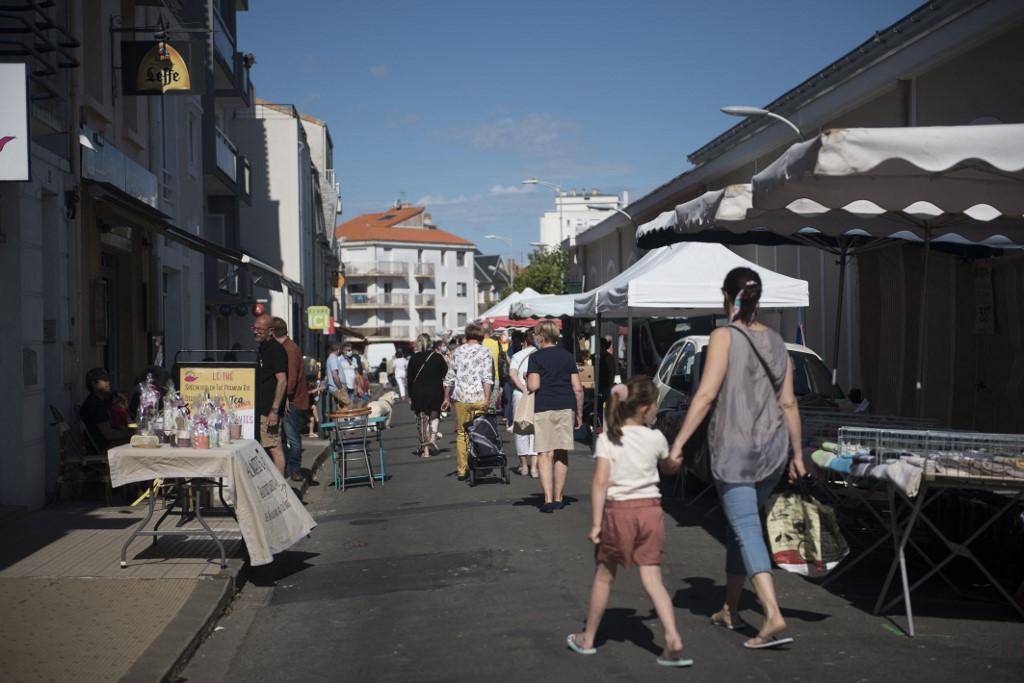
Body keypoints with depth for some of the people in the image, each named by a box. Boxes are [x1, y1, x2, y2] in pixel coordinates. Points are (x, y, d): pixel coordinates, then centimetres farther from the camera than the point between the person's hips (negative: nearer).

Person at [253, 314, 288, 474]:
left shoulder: (276, 349, -12)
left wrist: (274, 411, -23)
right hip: (261, 409, 10)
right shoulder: (262, 349, 17)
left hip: (269, 411, -10)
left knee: (274, 448, -8)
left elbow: (282, 381, -19)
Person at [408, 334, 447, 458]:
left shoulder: (413, 358, -2)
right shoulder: (438, 357, -2)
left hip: (418, 393, 0)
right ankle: (433, 438, -7)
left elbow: (410, 378, 1)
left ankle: (425, 449, 4)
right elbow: (446, 375, 0)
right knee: (434, 416, 17)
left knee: (422, 419, 6)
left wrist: (410, 395, 7)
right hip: (435, 391, 0)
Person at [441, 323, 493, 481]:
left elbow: (450, 377, 12)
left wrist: (447, 398, 19)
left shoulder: (457, 351, 11)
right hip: (478, 398, -2)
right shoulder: (485, 352, 1)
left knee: (461, 434, 8)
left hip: (460, 398, 2)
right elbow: (487, 377, -9)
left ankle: (462, 470, 8)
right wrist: (486, 399, -12)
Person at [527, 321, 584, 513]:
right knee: (562, 454, 11)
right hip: (566, 408, 4)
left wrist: (527, 378, 9)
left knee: (545, 455, -2)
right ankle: (558, 499, 16)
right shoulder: (567, 356, 10)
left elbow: (533, 385, -14)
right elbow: (578, 388, 7)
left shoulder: (536, 357, -3)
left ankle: (548, 500, -10)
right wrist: (579, 414, 14)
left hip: (544, 409, -4)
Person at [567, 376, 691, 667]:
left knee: (604, 577, 12)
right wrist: (678, 455, 39)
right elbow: (671, 468, 18)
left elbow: (601, 482, -13)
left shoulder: (607, 439, -7)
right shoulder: (656, 439, -1)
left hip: (618, 511, -1)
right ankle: (673, 640, -8)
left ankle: (587, 639, 25)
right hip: (650, 510, 1)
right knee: (652, 578, 4)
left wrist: (596, 523, -10)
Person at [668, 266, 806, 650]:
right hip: (773, 446, 6)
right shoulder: (775, 341, 10)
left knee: (747, 530, -8)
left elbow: (706, 394, -14)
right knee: (741, 524, 18)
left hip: (735, 446, -6)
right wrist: (797, 453, 17)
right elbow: (788, 402, 10)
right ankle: (730, 609, 27)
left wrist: (679, 442, -13)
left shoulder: (724, 337, -7)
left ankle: (773, 616, -20)